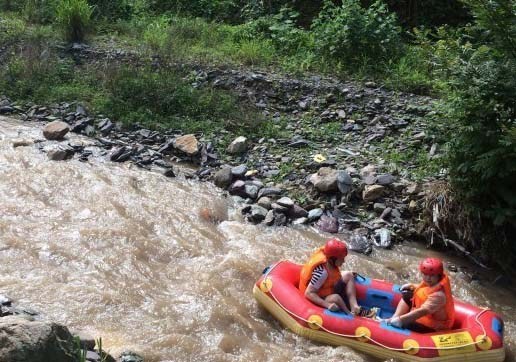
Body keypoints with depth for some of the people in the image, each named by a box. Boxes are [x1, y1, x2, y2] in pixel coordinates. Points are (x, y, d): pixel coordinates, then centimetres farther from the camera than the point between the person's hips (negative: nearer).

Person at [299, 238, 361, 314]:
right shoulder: (322, 272, -37)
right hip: (319, 298, -10)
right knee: (336, 298, -38)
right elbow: (308, 293, -36)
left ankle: (354, 306, -9)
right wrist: (327, 305, -42)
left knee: (348, 275, 5)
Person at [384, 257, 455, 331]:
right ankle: (394, 318, 0)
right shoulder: (430, 283, -6)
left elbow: (423, 311, -40)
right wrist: (413, 287, 1)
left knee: (404, 324, -31)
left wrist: (399, 320, -43)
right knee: (407, 294, 13)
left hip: (432, 328, -10)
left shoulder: (438, 295, -32)